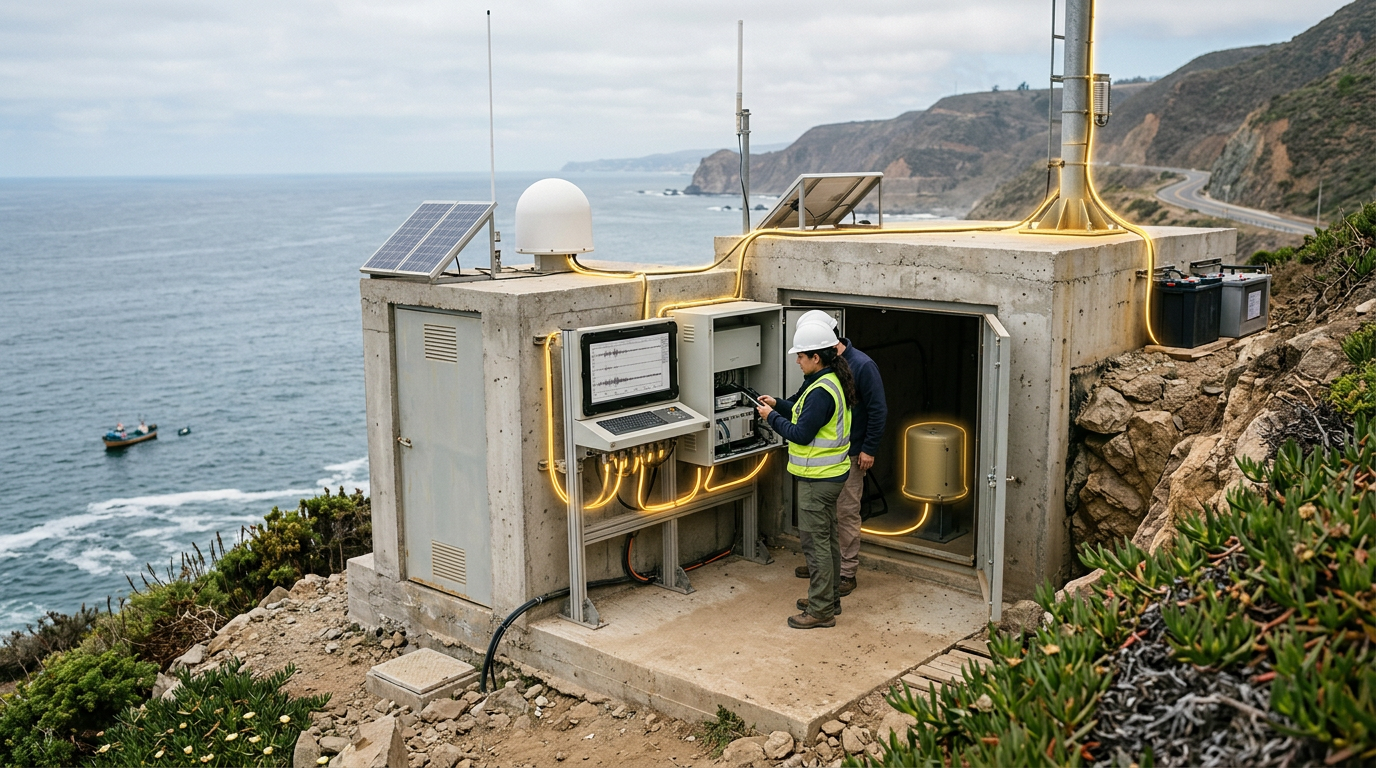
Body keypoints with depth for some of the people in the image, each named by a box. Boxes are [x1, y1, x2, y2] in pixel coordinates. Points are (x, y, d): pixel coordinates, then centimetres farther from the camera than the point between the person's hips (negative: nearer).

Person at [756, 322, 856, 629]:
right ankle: (828, 599, 30)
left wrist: (772, 417, -11)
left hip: (817, 477, -11)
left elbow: (801, 433, -23)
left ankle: (820, 610, 3)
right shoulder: (830, 381, 9)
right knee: (826, 538, 18)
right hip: (828, 473, 11)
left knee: (814, 541, -4)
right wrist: (778, 405, 11)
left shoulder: (821, 391, -24)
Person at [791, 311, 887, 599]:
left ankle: (848, 573, 10)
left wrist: (869, 449, -14)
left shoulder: (862, 366, -16)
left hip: (850, 454, -7)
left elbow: (878, 411, -14)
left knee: (847, 513, 0)